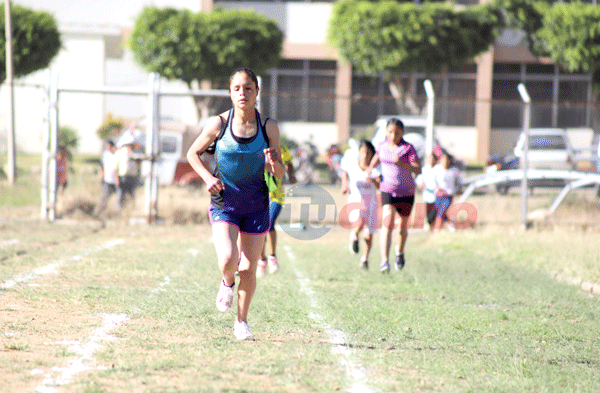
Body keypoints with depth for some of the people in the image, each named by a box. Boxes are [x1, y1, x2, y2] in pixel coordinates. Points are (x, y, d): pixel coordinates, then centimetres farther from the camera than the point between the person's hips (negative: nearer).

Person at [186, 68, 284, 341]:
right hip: (224, 204, -1)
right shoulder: (219, 124, -7)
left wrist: (273, 163, -23)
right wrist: (207, 177, -10)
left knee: (248, 270, 4)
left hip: (256, 207, 1)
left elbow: (280, 174, 0)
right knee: (228, 261, -21)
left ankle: (241, 321, 26)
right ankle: (227, 283, 16)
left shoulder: (268, 127, -4)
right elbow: (193, 153, 7)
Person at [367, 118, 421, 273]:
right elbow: (376, 159, 24)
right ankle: (384, 261, -27)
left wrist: (401, 163, -34)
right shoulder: (382, 146, 1)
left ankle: (400, 251, 47)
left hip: (406, 193, -1)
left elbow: (418, 170, -20)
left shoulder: (408, 148, -12)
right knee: (387, 223, -20)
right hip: (387, 190, 1)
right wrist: (370, 169, 5)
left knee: (403, 227, 15)